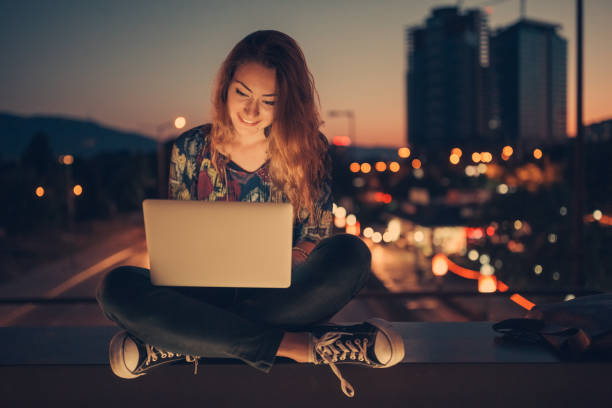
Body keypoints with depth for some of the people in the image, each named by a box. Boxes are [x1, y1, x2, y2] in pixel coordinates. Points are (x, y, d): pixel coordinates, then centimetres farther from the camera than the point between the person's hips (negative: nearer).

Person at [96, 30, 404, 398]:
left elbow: (317, 238, -1)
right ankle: (299, 345, -30)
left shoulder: (308, 150, 0)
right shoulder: (191, 149, 2)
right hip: (207, 291, 1)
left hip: (281, 294, 0)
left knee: (351, 256, -31)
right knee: (117, 288, -28)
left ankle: (185, 343, -27)